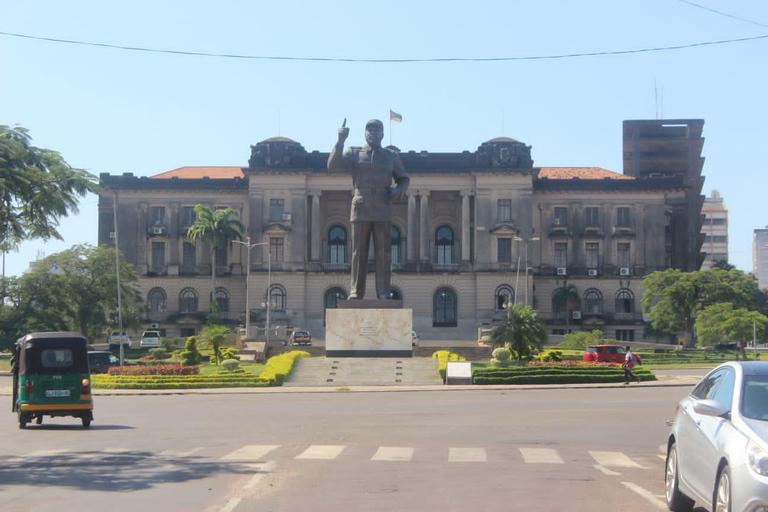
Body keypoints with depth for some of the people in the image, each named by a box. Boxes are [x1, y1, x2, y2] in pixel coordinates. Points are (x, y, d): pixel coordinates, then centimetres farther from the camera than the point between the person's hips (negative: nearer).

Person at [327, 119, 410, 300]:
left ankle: (384, 292, 0)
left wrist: (398, 191, 0)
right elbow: (333, 165, -4)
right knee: (359, 251, -1)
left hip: (383, 210, 1)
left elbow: (404, 179, 23)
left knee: (383, 252, -2)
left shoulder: (392, 157, 15)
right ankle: (356, 291, 1)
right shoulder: (354, 153, 11)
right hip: (361, 208, -1)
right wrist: (340, 141, -15)